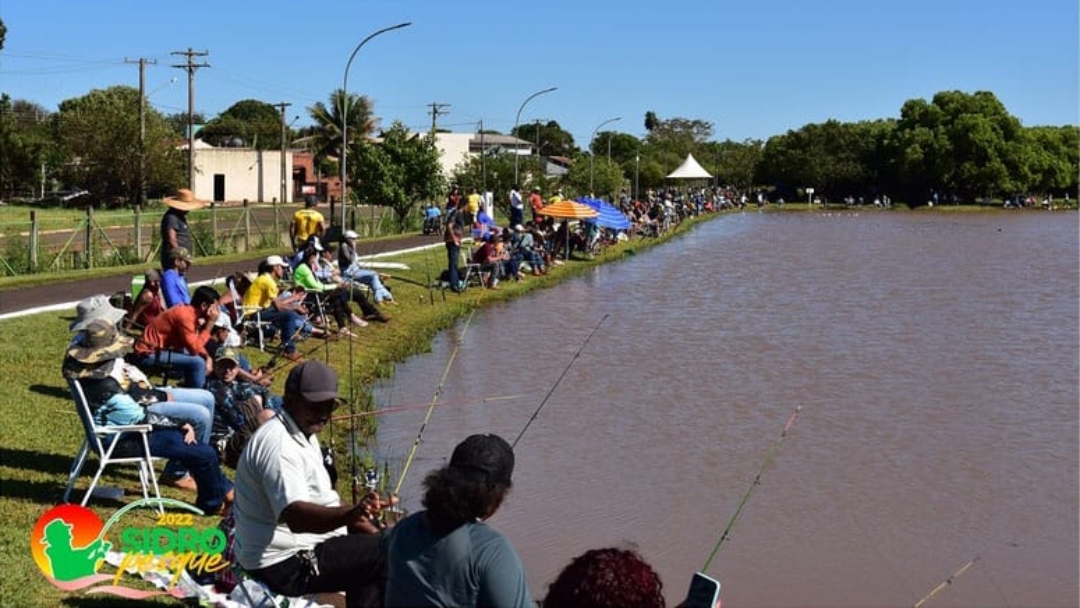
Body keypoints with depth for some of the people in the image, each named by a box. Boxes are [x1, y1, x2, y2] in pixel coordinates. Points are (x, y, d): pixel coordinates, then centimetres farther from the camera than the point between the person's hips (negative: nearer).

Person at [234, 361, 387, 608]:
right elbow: (296, 517, -37)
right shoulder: (278, 444, -24)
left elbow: (321, 498, 18)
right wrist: (351, 514, -53)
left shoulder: (305, 435, 10)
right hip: (285, 565, -11)